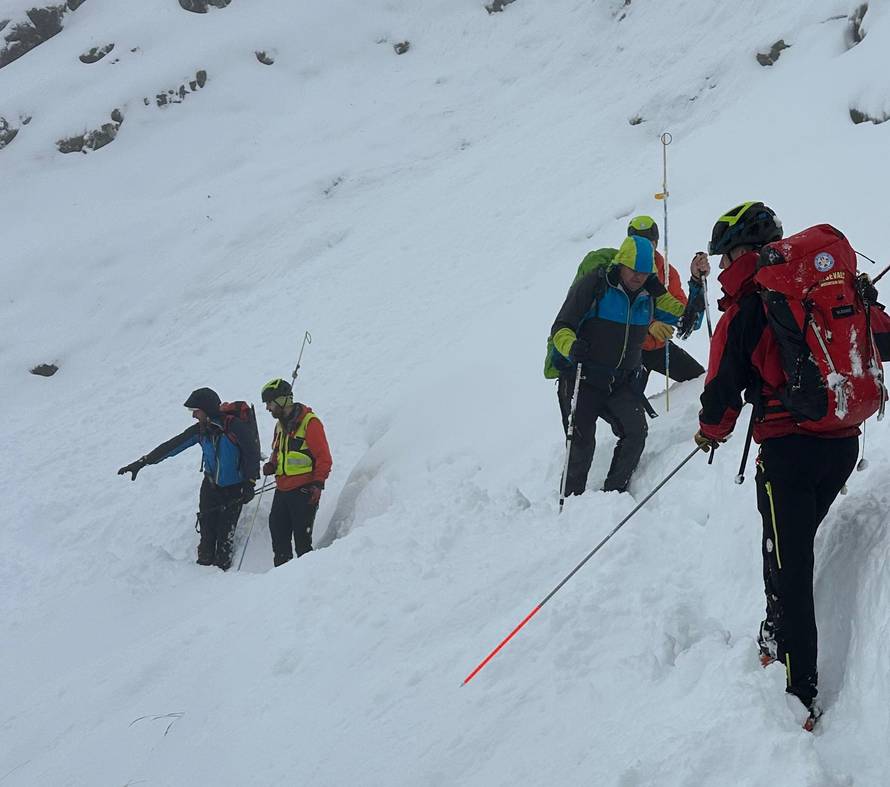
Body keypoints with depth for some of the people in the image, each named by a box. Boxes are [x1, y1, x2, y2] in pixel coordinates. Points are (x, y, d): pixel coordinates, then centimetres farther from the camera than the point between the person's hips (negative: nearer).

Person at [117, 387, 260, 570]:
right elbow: (172, 446, 2)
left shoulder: (234, 426, -19)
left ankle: (222, 567, 4)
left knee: (225, 534, -7)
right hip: (211, 486, 5)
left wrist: (249, 483, -20)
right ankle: (204, 565, 7)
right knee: (207, 531, -1)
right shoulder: (200, 430, -1)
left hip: (234, 490, -5)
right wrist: (141, 463, 0)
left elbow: (252, 452, -14)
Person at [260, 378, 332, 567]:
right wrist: (271, 465, 8)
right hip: (282, 490, 8)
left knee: (302, 537, -7)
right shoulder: (281, 424, 16)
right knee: (278, 534, 7)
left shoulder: (309, 422, -9)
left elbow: (324, 458, -11)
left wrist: (317, 484, -18)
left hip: (304, 492, -8)